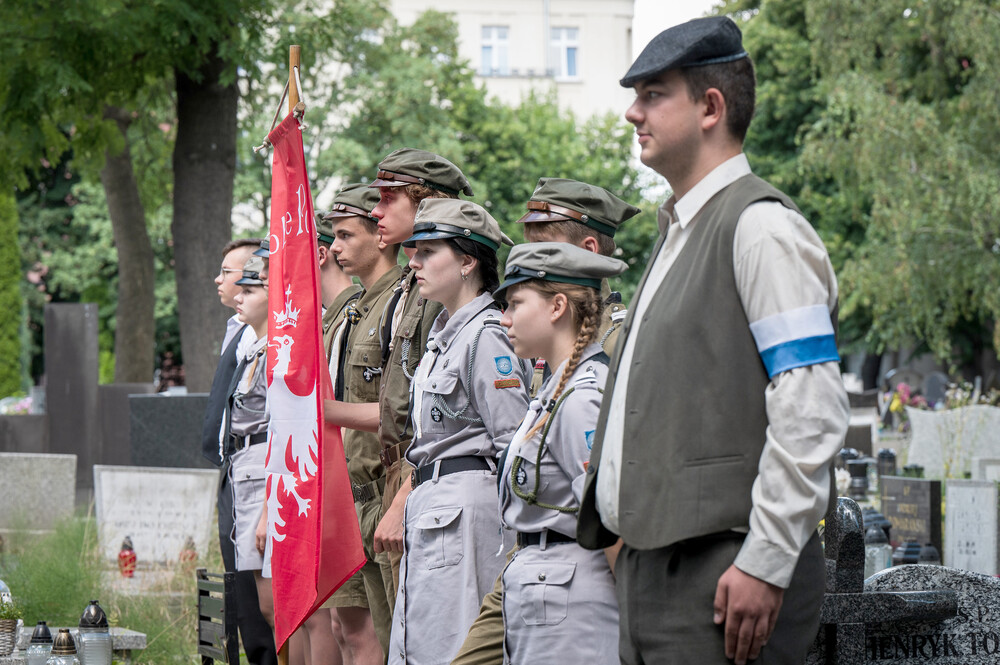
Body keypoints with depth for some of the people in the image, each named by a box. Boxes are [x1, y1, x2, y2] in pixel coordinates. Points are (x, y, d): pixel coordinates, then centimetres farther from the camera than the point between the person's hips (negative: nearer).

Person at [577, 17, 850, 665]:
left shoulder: (761, 225, -9)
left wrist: (765, 564, -20)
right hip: (651, 562, 9)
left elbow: (812, 414, -17)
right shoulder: (680, 231, 21)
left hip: (724, 575, -9)